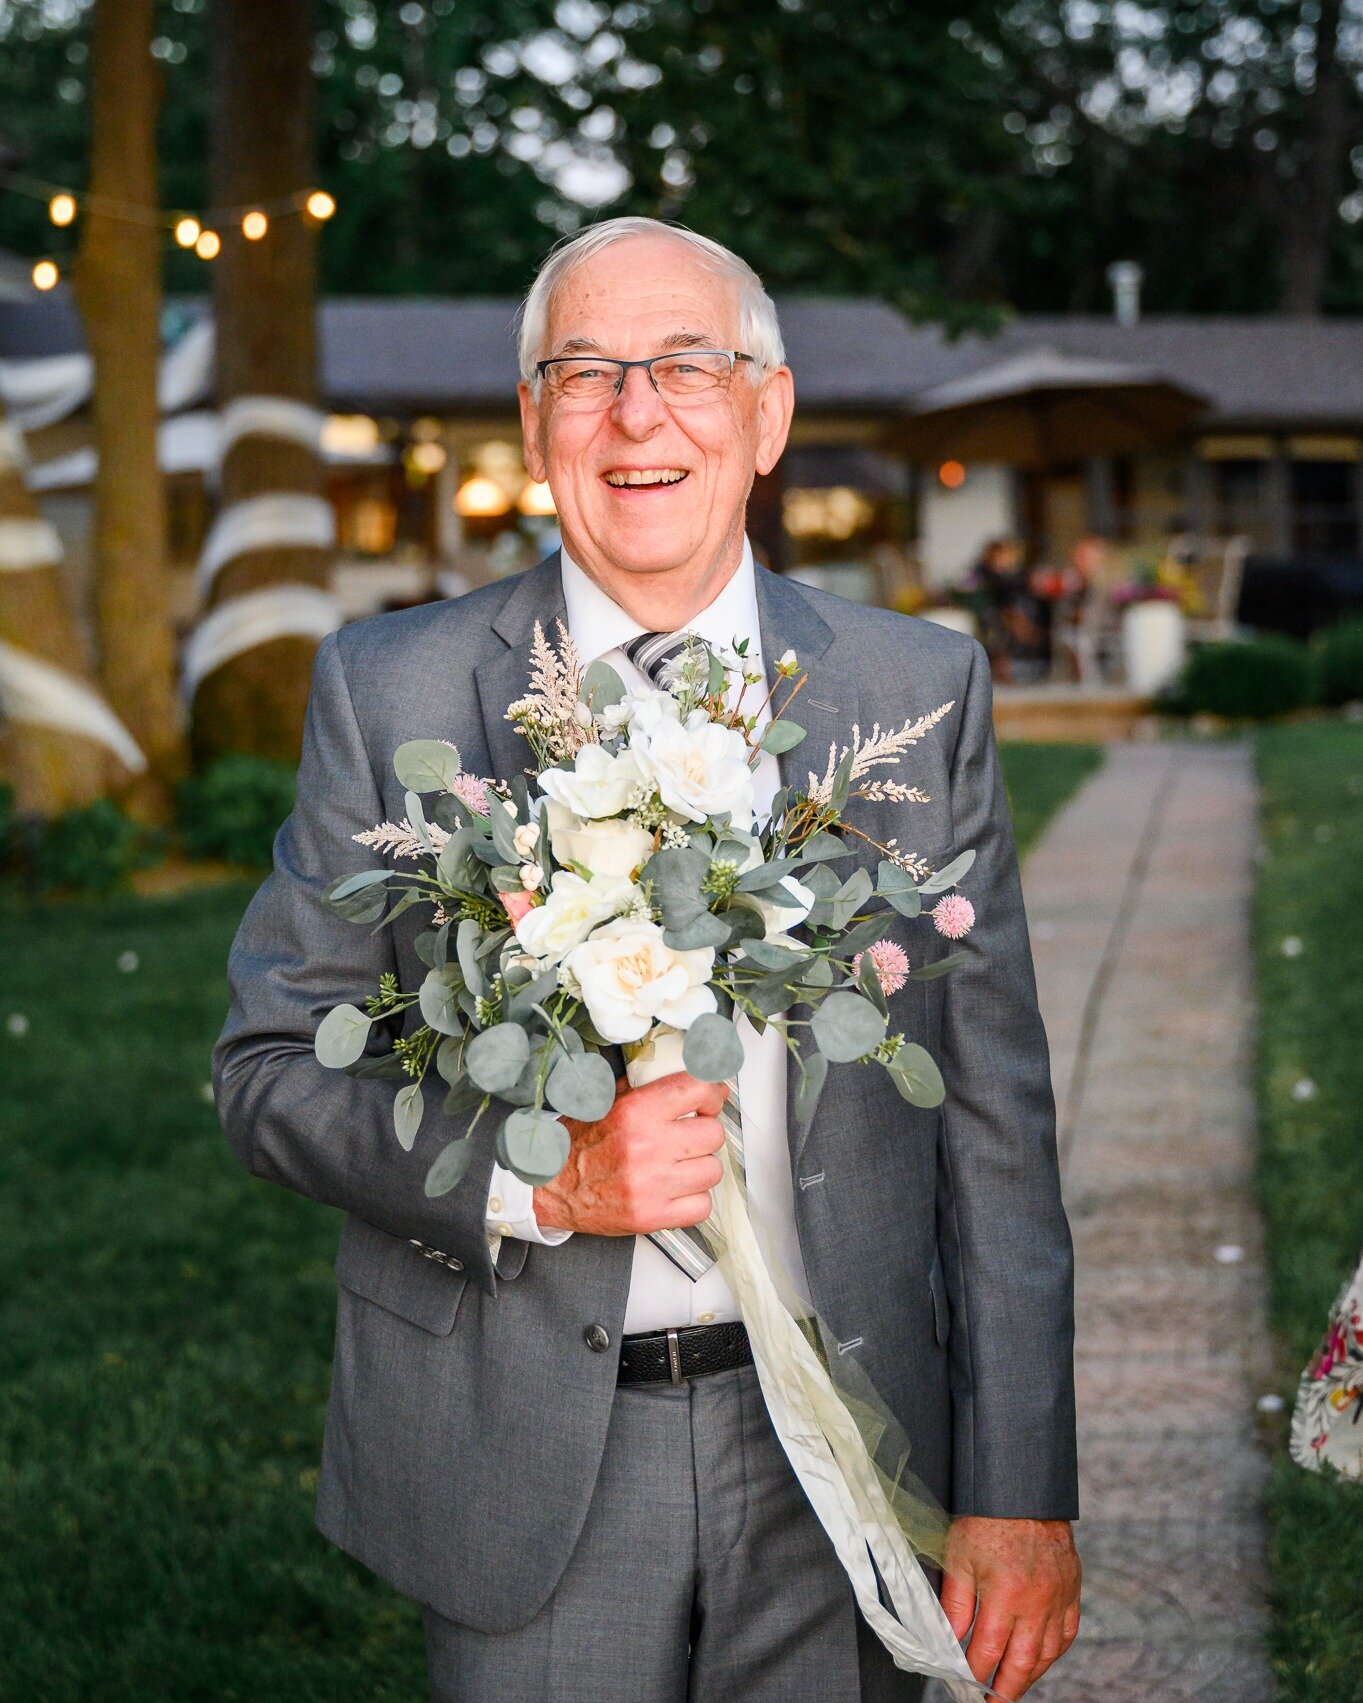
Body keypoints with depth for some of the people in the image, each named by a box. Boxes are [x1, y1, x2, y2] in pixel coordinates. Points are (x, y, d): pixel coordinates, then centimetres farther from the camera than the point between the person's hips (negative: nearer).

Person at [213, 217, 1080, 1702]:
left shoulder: (920, 691, 1)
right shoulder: (387, 688, -2)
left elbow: (992, 1117, 1)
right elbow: (271, 1063, 0)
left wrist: (1019, 1496, -2)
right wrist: (531, 1177, -18)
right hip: (525, 1463, -1)